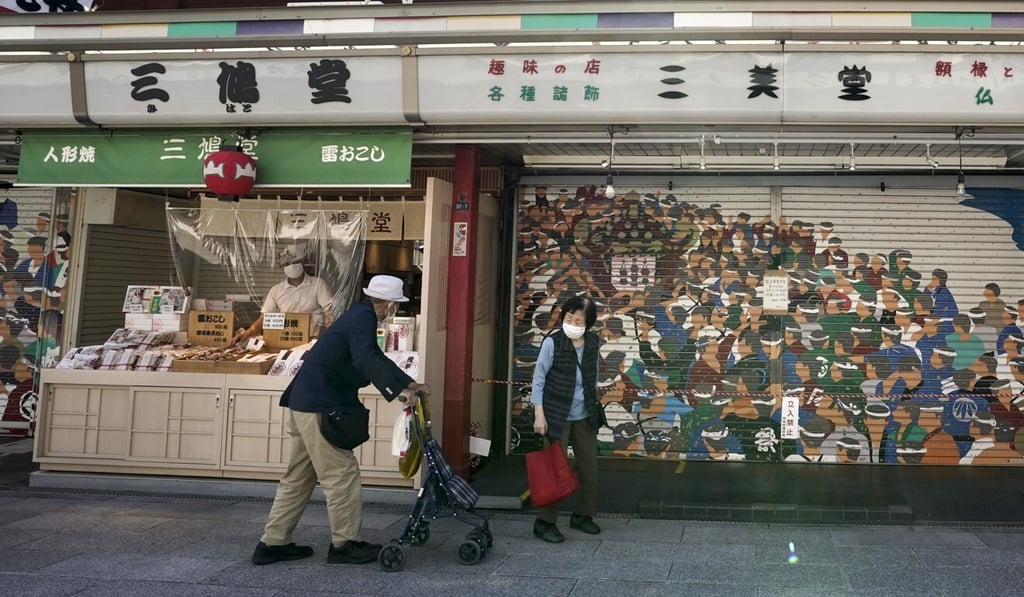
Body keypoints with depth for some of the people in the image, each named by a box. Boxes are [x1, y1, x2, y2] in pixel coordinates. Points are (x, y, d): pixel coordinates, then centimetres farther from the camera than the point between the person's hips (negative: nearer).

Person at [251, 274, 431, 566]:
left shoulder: (360, 315, 17)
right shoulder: (363, 318, -14)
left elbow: (376, 358, 28)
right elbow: (366, 360, -31)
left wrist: (410, 384, 24)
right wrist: (397, 391, -36)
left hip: (305, 403, 10)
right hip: (318, 406, -10)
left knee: (299, 477, 15)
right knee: (342, 473, -2)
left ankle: (273, 542, 21)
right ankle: (344, 544, 7)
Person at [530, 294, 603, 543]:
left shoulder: (593, 342, 1)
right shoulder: (552, 342, -14)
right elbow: (539, 378, -10)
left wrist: (593, 405, 17)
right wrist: (539, 414, -14)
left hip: (584, 416, 5)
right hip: (557, 415, -5)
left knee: (589, 465, 11)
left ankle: (583, 515, 29)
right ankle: (545, 522, 9)